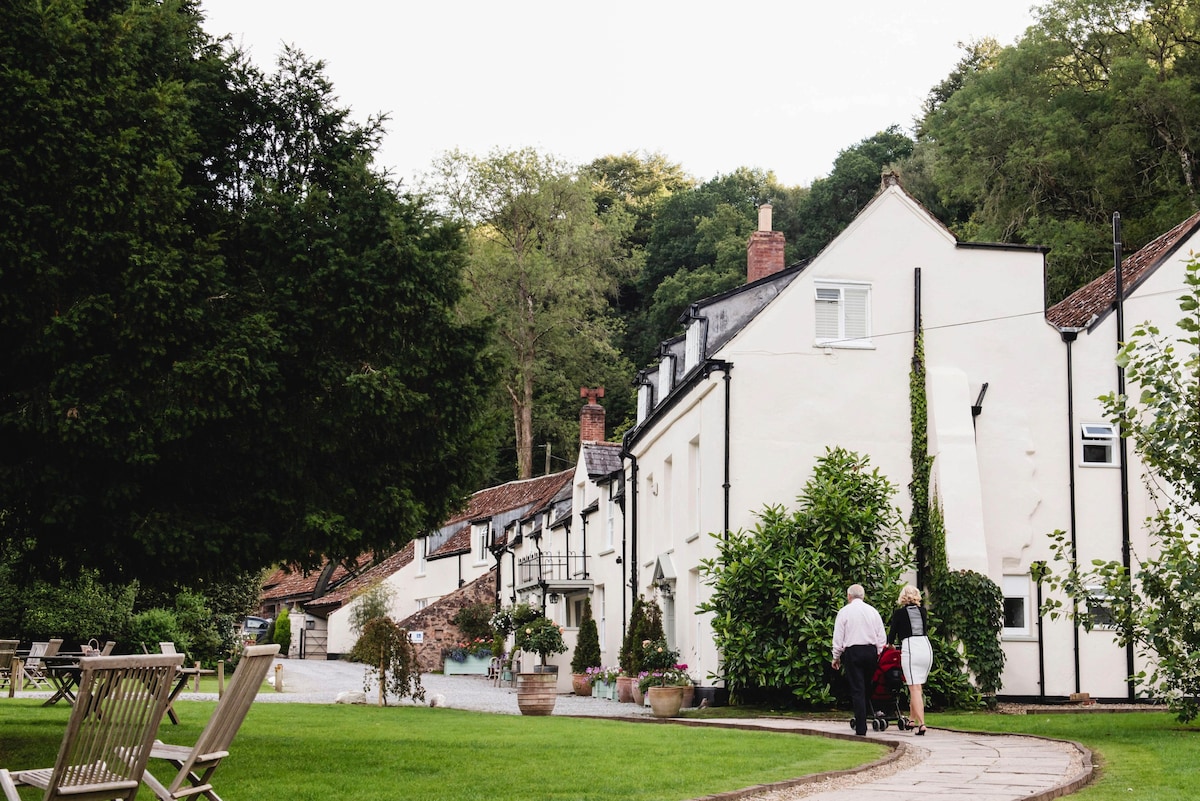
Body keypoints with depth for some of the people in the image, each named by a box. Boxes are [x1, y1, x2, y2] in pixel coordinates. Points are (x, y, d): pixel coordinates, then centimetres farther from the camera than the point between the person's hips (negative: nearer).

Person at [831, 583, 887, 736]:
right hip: (871, 651, 3)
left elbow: (838, 637, 0)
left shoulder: (844, 611, 1)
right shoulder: (873, 611, 9)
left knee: (857, 690, -5)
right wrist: (878, 654, 16)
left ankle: (861, 729, -10)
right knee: (866, 688, 11)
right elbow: (882, 637, 9)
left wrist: (836, 657, 8)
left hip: (852, 651, -3)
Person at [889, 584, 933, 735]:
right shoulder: (923, 611, 16)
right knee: (918, 688, 18)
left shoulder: (899, 613, 5)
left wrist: (889, 644, 33)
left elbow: (892, 632, 13)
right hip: (927, 647, 5)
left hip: (910, 649, -5)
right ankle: (912, 719, 26)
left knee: (915, 688, -8)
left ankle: (921, 723, -20)